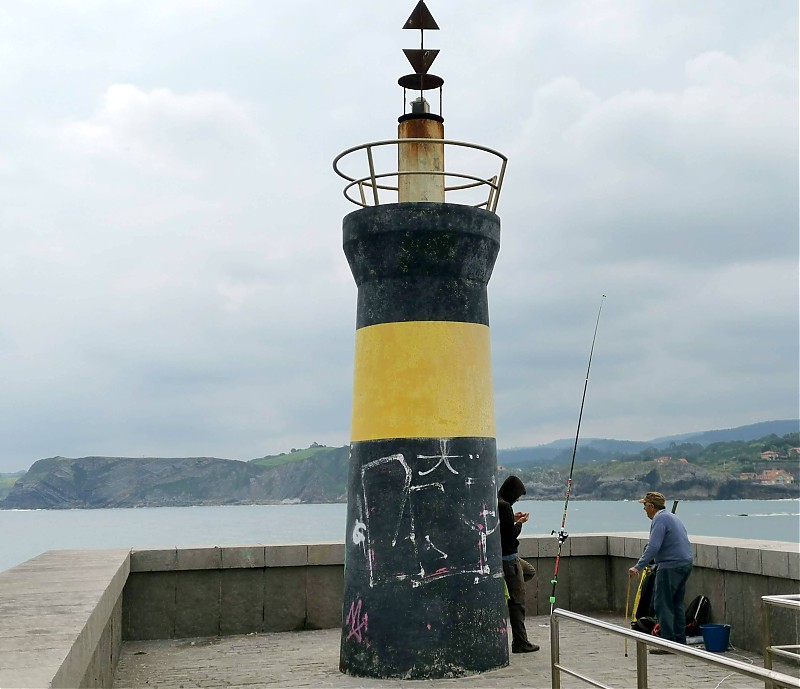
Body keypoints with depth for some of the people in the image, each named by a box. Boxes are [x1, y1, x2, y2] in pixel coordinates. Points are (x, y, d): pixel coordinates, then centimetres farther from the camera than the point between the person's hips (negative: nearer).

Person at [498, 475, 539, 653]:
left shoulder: (493, 503, 9)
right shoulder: (504, 506, -21)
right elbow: (511, 533, -22)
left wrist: (513, 519, 12)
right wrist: (520, 523, -5)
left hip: (506, 555, 10)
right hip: (508, 557, -10)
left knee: (530, 571, 32)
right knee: (518, 600, -3)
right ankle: (520, 643, 2)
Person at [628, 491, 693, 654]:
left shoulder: (659, 520, -12)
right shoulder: (672, 517, 20)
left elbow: (653, 547, -22)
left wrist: (638, 566, -24)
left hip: (671, 566, -10)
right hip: (686, 563, 10)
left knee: (663, 604, -6)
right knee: (677, 603, 15)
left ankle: (667, 643, -7)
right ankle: (680, 641, 18)